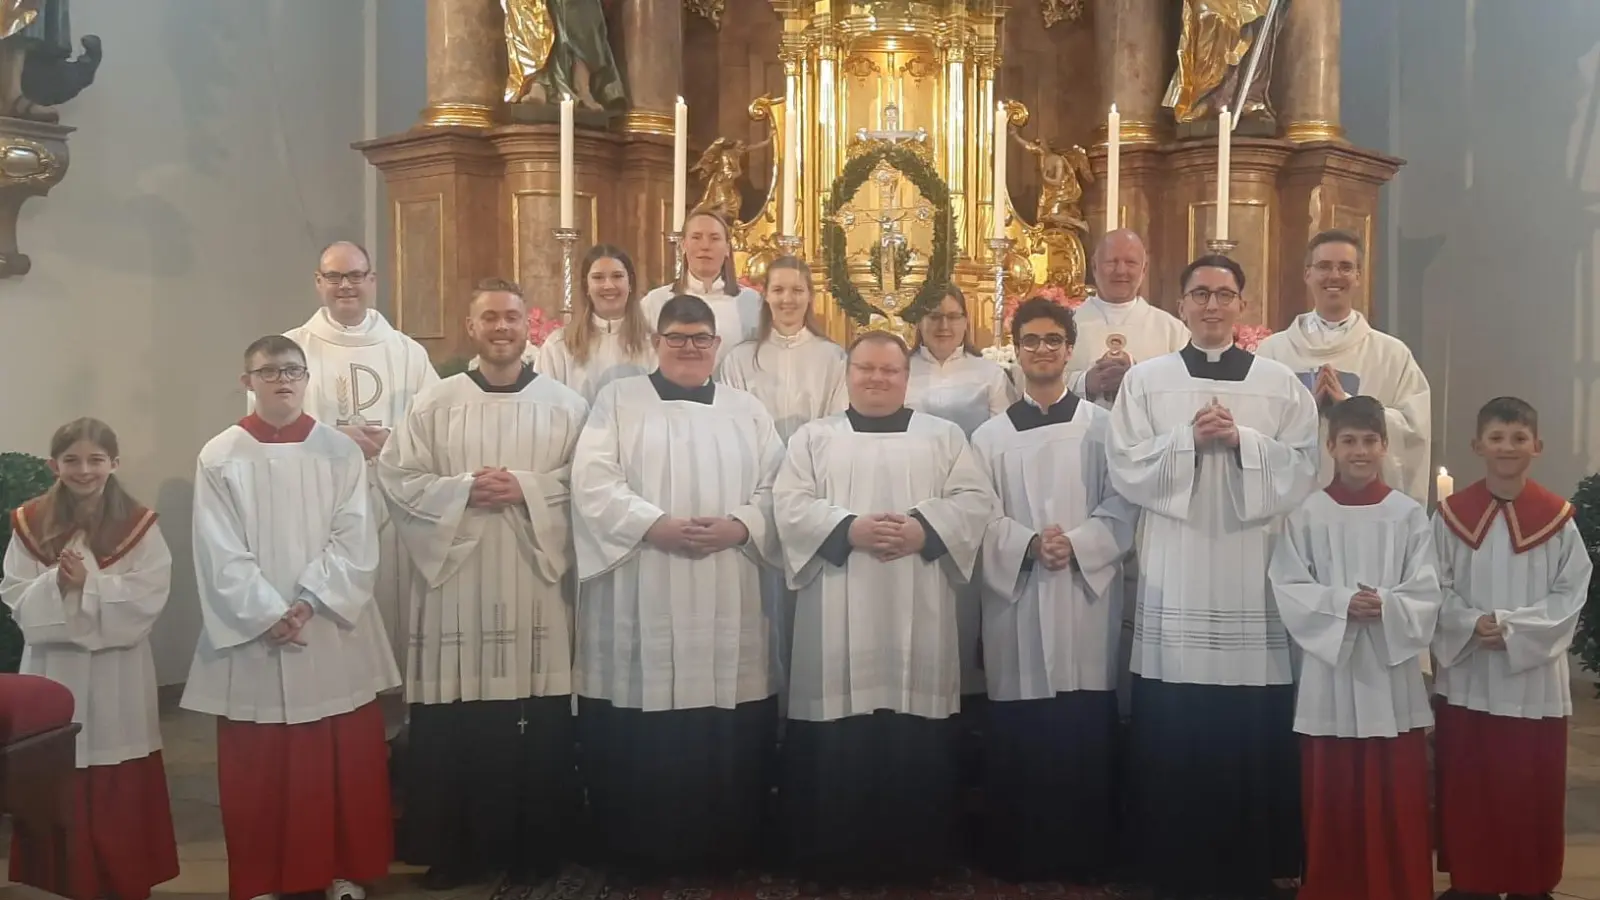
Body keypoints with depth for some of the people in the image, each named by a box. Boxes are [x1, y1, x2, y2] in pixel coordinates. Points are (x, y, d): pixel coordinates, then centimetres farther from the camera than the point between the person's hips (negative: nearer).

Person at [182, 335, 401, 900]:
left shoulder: (341, 451, 3)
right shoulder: (220, 457, 0)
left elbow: (355, 540, -4)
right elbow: (220, 554, -5)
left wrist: (309, 603, -15)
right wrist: (270, 614, -14)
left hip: (333, 633, 1)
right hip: (251, 635, -1)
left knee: (345, 762, 6)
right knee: (257, 767, 6)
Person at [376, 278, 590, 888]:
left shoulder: (565, 404, 6)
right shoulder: (435, 403, 7)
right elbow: (395, 476, 1)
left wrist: (526, 489, -14)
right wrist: (464, 490, -12)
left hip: (536, 577, 0)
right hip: (457, 575, 0)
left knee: (541, 726, 3)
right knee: (454, 725, 2)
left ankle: (537, 848, 18)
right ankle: (454, 848, 17)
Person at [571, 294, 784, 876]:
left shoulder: (748, 410, 15)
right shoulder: (618, 400, 7)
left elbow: (775, 489, 8)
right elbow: (593, 483, -5)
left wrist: (739, 527, -12)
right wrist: (656, 526, -16)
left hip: (726, 599, 2)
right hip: (642, 596, -2)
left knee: (728, 736, 3)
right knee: (640, 737, -1)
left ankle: (725, 850, 17)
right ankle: (638, 852, 13)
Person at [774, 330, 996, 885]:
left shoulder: (944, 436, 13)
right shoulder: (814, 437, 11)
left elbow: (975, 500, 3)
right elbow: (790, 504, 0)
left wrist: (923, 529, -14)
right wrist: (849, 529, -16)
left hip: (917, 616, 1)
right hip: (838, 618, 0)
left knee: (916, 745, 2)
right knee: (836, 744, -1)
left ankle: (916, 856, 15)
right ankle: (831, 856, 12)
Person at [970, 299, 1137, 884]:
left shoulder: (1103, 426, 7)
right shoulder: (990, 435, 9)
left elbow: (1123, 508, 0)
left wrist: (1076, 544, -15)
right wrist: (1029, 545, -16)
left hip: (1086, 598, 0)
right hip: (1016, 600, 1)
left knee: (1087, 741, 1)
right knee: (1017, 742, 3)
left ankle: (1087, 857, 14)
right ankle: (1017, 857, 14)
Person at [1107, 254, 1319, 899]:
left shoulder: (1280, 382, 9)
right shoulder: (1145, 379, 7)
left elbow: (1304, 468, 2)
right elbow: (1126, 469, 0)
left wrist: (1241, 439, -11)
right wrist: (1189, 439, -12)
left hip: (1254, 568, 1)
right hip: (1175, 571, 0)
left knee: (1254, 732, 1)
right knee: (1172, 734, 1)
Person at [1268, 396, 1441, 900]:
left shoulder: (1408, 515, 3)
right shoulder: (1307, 515, 0)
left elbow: (1427, 596, -1)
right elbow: (1287, 589, -4)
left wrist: (1386, 605, -19)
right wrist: (1341, 603, -18)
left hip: (1391, 673, 1)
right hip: (1329, 673, 0)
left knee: (1395, 797, 4)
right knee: (1332, 798, 6)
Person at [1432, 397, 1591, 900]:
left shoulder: (1557, 517, -3)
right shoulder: (1451, 514, 0)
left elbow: (1571, 593, -5)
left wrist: (1513, 627, -16)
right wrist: (1471, 624, -17)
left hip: (1534, 679, -1)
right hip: (1466, 678, 1)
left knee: (1531, 791, 7)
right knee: (1466, 789, 8)